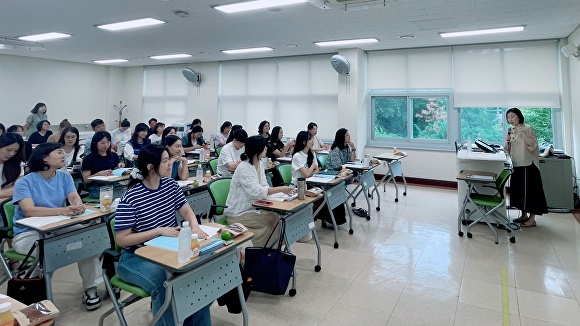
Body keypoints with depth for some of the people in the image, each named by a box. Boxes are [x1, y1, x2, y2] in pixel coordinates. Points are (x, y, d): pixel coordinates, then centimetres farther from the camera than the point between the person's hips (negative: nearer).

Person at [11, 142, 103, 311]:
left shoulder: (64, 177, 5)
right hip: (28, 234, -4)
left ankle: (90, 289, -11)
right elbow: (29, 211, -25)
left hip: (58, 228, 4)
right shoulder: (24, 182, -11)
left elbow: (74, 197, -10)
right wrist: (62, 210, -41)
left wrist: (79, 205, -36)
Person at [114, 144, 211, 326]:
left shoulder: (170, 185, 0)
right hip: (136, 257, -5)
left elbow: (186, 210, 2)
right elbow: (122, 240, -19)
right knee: (166, 282, -32)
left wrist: (194, 226, -21)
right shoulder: (131, 198, -20)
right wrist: (159, 231, -25)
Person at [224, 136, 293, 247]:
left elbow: (264, 187, 0)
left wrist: (282, 190, -18)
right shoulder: (243, 168, -23)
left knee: (275, 216, -8)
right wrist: (281, 189, -27)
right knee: (271, 221, -16)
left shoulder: (259, 164, 4)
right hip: (238, 214, -8)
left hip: (251, 208, 8)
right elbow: (257, 192, -29)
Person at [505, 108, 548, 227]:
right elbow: (509, 150, 15)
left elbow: (532, 145, -15)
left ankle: (532, 219, 1)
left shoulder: (528, 128, -7)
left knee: (529, 190, -4)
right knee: (519, 190, 12)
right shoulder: (512, 131, 12)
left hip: (528, 165, -7)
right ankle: (524, 215, 24)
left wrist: (523, 133, -23)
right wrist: (508, 141, -4)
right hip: (516, 165, 7)